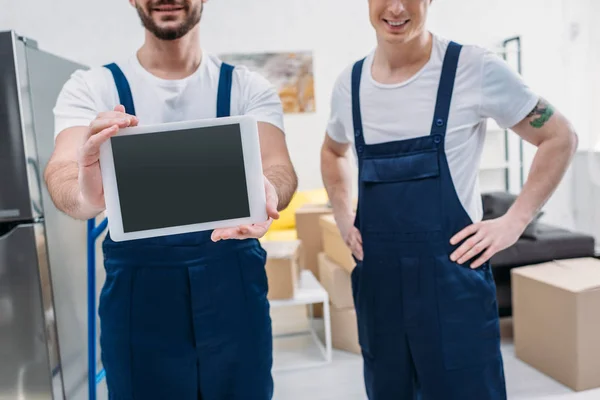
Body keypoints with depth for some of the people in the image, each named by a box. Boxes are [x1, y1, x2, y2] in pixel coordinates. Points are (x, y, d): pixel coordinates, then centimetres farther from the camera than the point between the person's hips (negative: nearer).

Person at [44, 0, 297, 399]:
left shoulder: (249, 87, 0)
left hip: (233, 281, 1)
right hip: (138, 286, 0)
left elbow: (278, 164, -16)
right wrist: (86, 196, -43)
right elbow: (63, 168, -19)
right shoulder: (91, 87, -1)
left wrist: (265, 192, -40)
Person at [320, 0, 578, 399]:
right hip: (376, 283, 5)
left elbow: (560, 138, 2)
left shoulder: (474, 67, -8)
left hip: (453, 281, -4)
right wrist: (344, 218, 10)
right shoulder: (350, 82, 5)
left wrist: (514, 222, -7)